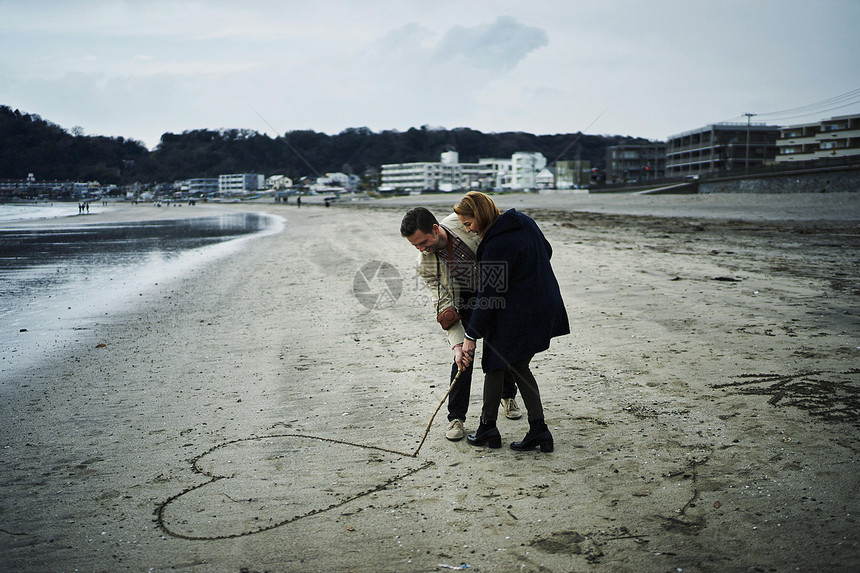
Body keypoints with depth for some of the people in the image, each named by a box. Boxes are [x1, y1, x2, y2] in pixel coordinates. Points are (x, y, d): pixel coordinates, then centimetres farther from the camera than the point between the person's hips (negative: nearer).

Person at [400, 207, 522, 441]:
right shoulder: (426, 264, -21)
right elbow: (444, 305, -21)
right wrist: (457, 343, -30)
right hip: (466, 298, 0)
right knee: (464, 356, -10)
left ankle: (508, 395, 36)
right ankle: (456, 417, 2)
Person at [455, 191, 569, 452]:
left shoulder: (497, 244, -22)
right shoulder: (524, 221, 4)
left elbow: (488, 295, -20)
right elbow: (546, 251, 21)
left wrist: (471, 335, -14)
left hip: (517, 314, -9)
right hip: (546, 308, 9)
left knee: (494, 366, 8)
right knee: (519, 368, 17)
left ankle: (487, 429, 19)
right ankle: (538, 430, 14)